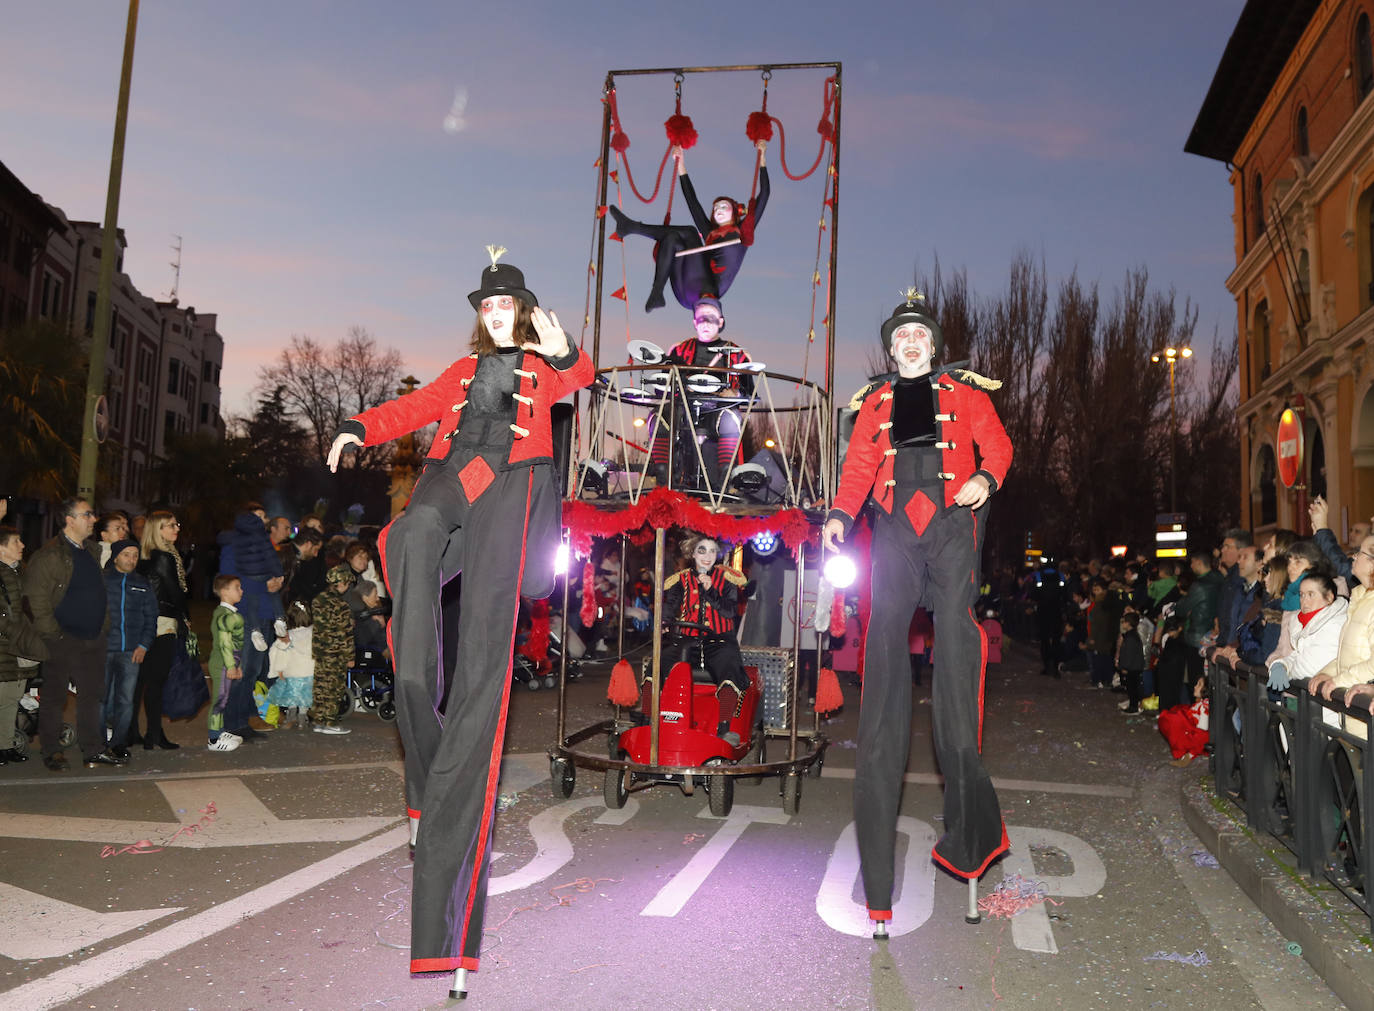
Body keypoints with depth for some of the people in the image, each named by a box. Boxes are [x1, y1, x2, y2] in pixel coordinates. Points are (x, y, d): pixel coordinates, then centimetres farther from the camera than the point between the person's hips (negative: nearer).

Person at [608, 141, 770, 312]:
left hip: (709, 289, -5)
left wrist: (761, 157, 23)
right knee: (672, 238, -8)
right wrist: (681, 165, 38)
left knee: (689, 232, -10)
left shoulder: (743, 231, 21)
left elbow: (764, 194, 20)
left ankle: (633, 227, -10)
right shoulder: (710, 233, 33)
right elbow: (692, 200, 36)